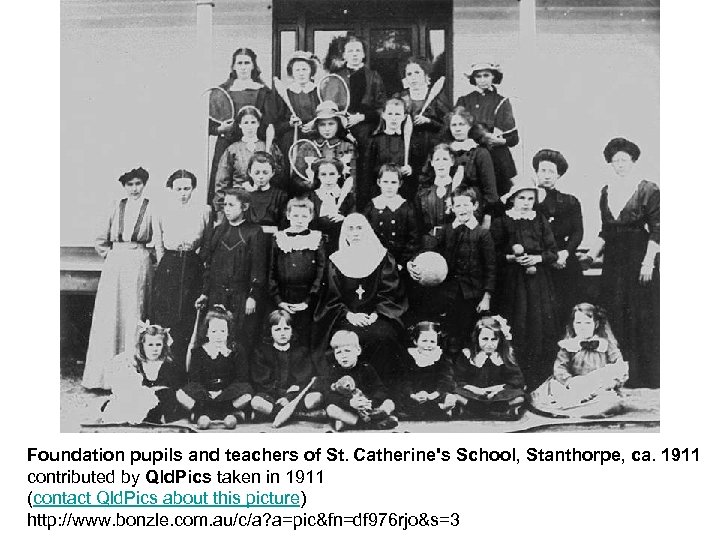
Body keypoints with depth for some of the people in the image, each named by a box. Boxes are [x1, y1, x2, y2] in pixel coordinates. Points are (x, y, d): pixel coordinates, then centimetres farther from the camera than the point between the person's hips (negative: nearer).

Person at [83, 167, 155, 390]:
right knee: (109, 315, 2)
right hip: (114, 264, 3)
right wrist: (109, 253, 4)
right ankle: (105, 373, 9)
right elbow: (101, 239, 14)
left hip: (139, 265, -2)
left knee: (133, 315, -1)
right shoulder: (117, 206, 9)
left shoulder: (150, 208, 2)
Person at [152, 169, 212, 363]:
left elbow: (207, 243, 11)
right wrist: (165, 265, 6)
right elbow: (158, 245, 9)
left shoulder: (204, 211, 3)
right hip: (168, 268, 0)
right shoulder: (161, 212, 4)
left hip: (193, 269, 0)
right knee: (165, 317, -2)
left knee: (190, 318, 0)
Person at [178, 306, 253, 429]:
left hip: (228, 394, -1)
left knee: (247, 393, -32)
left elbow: (242, 379, -3)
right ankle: (227, 413, -33)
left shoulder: (237, 351, 7)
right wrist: (207, 395, -20)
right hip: (204, 394, 1)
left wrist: (222, 393, -16)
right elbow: (194, 380, -2)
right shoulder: (198, 352, 8)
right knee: (181, 394, -28)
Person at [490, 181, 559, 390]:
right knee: (516, 331, -5)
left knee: (540, 327, -1)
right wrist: (512, 258, -16)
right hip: (512, 283, -3)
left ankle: (540, 380, 8)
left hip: (539, 282, 3)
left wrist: (537, 258, -10)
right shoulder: (501, 222, 1)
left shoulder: (541, 221, 10)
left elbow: (553, 252, 8)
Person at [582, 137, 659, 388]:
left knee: (642, 318, -2)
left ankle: (644, 378, 7)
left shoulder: (648, 190, -4)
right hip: (613, 260, 5)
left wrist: (648, 262, -15)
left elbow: (656, 231, -8)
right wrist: (591, 255, 6)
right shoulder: (607, 191, 12)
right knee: (614, 317, 5)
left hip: (640, 258, -5)